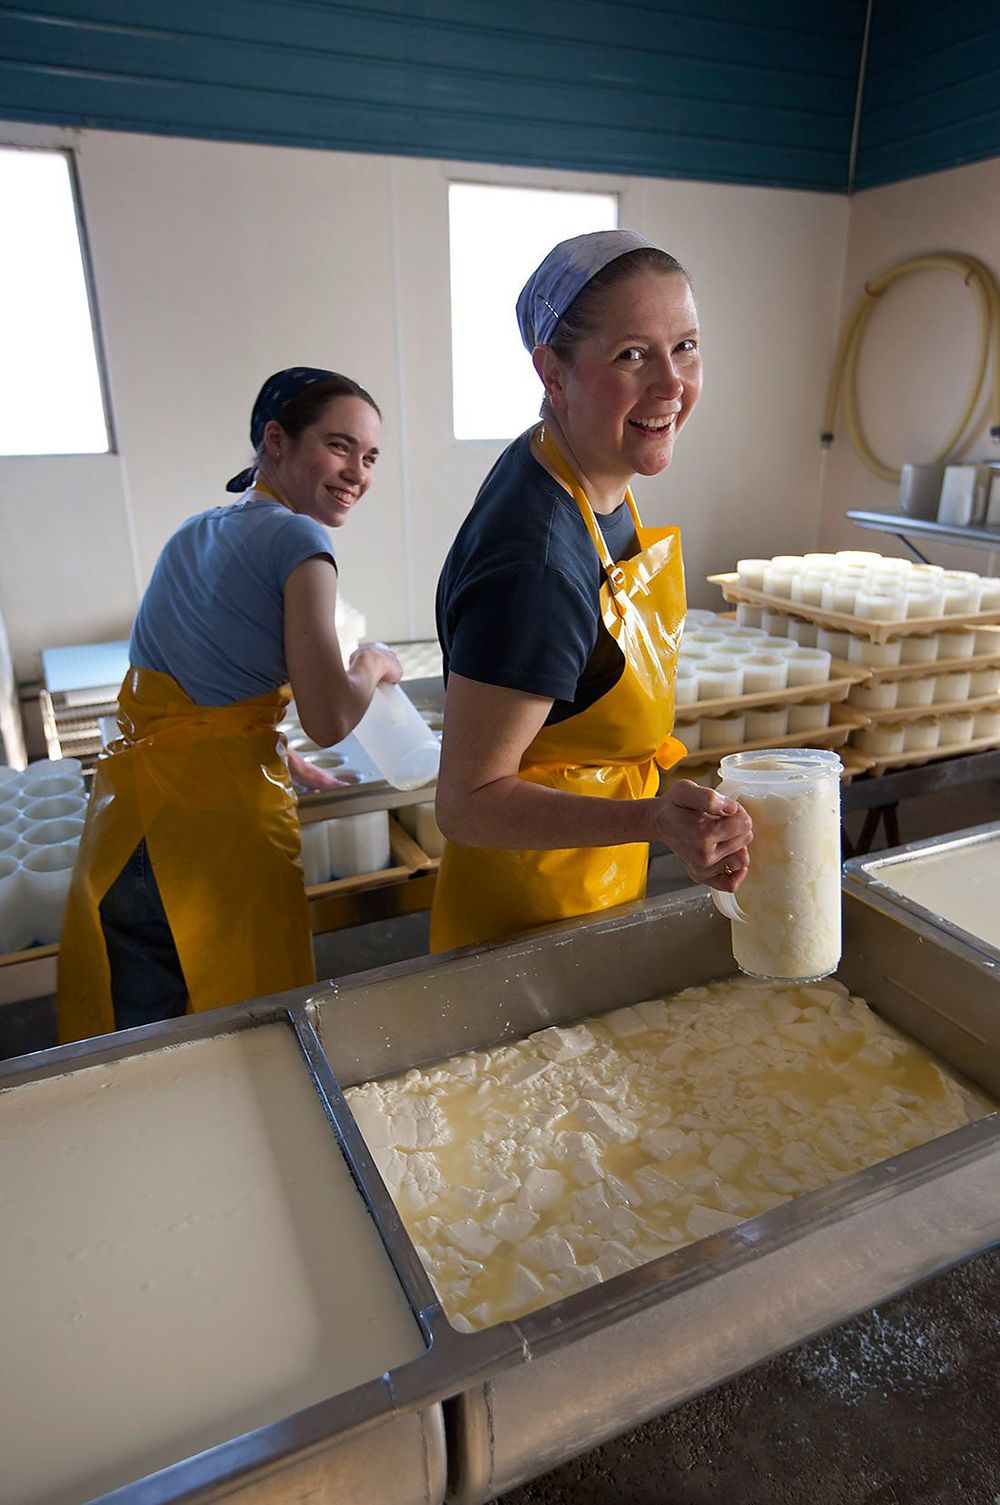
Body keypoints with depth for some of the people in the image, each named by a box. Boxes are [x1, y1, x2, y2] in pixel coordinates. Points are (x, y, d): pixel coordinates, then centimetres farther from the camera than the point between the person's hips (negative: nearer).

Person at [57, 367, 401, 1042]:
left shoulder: (194, 534, 18)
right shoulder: (298, 539, -7)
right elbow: (330, 720, -16)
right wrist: (373, 661, 4)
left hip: (125, 819, 8)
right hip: (217, 825, -7)